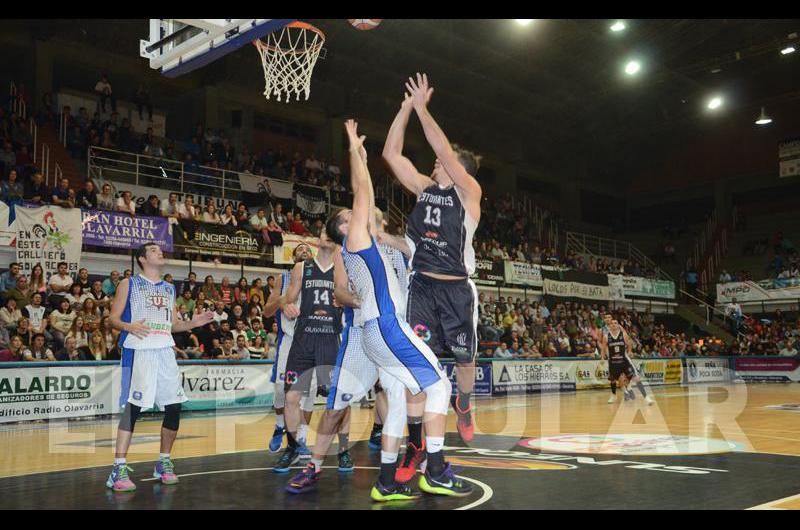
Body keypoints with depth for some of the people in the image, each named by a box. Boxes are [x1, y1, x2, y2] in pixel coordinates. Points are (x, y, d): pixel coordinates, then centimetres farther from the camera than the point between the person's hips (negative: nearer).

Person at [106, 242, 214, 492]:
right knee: (132, 407, -11)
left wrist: (192, 323, 4)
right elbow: (114, 318, 0)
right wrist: (129, 327, -21)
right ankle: (119, 469, -5)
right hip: (139, 351, -5)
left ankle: (164, 462, 18)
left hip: (165, 351, 6)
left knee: (174, 407, 3)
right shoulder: (128, 284, 4)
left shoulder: (169, 289, 19)